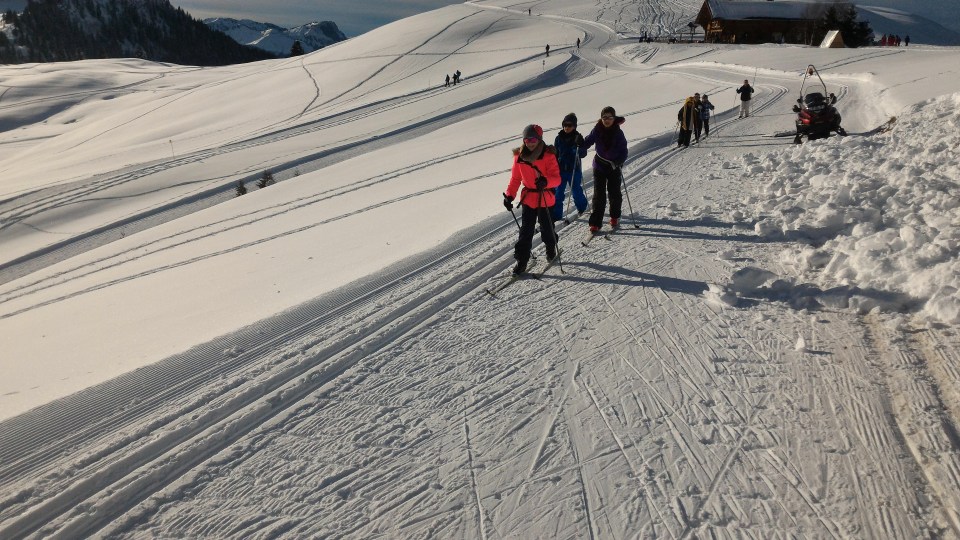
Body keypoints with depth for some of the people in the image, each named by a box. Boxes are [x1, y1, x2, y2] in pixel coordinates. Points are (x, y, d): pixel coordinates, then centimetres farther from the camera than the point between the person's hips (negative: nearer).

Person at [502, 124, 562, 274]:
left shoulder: (548, 155, -11)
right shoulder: (519, 157, 0)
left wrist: (545, 181, -39)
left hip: (545, 198, -2)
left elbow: (556, 178, -18)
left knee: (547, 228, 12)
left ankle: (551, 249, 41)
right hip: (528, 198, 2)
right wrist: (509, 195, -4)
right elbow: (515, 178, 7)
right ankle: (521, 260, 5)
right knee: (526, 231, 0)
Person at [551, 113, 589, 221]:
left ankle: (581, 206, 39)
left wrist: (578, 149, -30)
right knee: (558, 192, -1)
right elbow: (555, 154, 10)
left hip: (574, 170, -2)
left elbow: (584, 153, -10)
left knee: (576, 192, 10)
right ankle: (556, 214, 6)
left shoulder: (578, 138, -6)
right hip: (561, 169, 2)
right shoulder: (559, 138, 2)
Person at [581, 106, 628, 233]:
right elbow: (587, 142, -2)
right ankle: (595, 223, -2)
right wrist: (580, 145, -24)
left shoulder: (618, 133, -11)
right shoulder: (597, 131, -8)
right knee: (599, 195, -3)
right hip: (599, 166, 0)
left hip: (614, 167, 0)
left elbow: (623, 151, -12)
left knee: (614, 193, 10)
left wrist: (618, 162, -30)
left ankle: (615, 217, 33)